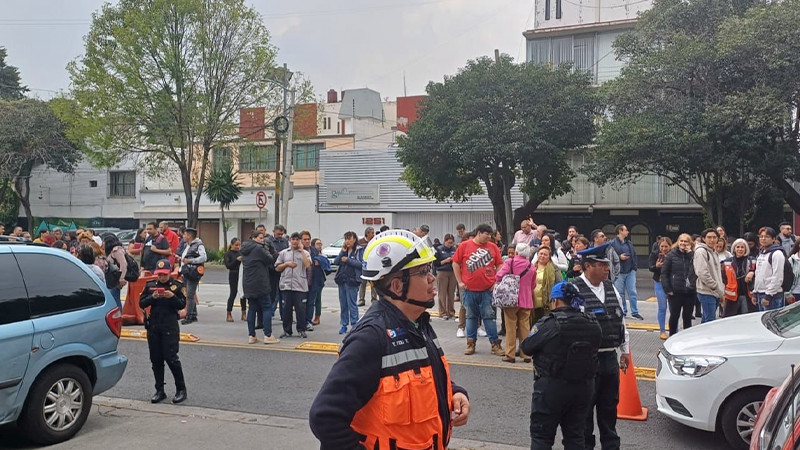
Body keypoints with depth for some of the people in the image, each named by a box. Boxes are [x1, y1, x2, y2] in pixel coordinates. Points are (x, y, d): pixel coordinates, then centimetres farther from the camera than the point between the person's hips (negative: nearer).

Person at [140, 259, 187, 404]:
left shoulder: (177, 286, 2)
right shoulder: (150, 286, 10)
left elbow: (182, 305, -3)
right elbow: (141, 303, 5)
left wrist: (172, 297, -19)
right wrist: (152, 297, -12)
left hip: (170, 326, -4)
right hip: (153, 326, 4)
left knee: (171, 357, -9)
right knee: (156, 359, 8)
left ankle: (181, 389, 4)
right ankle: (160, 391, 18)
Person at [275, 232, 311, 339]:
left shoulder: (305, 253, 7)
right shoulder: (283, 253, 13)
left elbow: (307, 265, -11)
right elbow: (277, 268, 13)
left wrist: (302, 250, -9)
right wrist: (286, 264, -4)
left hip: (300, 286, -2)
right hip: (286, 285, 2)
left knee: (301, 308, -1)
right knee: (286, 309, 4)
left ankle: (301, 330, 11)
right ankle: (287, 331, 14)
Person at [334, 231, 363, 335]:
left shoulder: (359, 250, -4)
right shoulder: (344, 250, 15)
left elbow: (361, 264, -15)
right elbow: (336, 262, 6)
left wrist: (348, 260, -15)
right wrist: (342, 251, -4)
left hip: (352, 280, -6)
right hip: (341, 279, 6)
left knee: (352, 304, -5)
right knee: (343, 304, 10)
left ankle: (354, 325, 2)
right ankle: (344, 324, 18)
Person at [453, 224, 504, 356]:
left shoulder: (493, 247, 4)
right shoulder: (464, 246, -1)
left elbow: (499, 265, 7)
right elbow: (455, 263, 2)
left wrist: (497, 282, -1)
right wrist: (459, 282, -1)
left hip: (488, 289, 1)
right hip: (469, 289, 0)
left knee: (490, 316, 2)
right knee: (471, 316, 10)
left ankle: (495, 344, 9)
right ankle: (471, 343, 19)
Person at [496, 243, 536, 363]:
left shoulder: (510, 262, -8)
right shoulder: (531, 266, 5)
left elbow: (499, 276, -16)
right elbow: (533, 285, 12)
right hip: (526, 301, 3)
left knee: (511, 327, 4)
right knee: (525, 327, 9)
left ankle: (510, 354, 4)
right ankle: (526, 355, 10)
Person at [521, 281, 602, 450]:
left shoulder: (548, 325, -18)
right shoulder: (593, 325, -2)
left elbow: (526, 347, -11)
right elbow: (595, 347, 5)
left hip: (551, 387, -5)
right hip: (584, 387, 5)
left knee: (541, 436, 8)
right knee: (575, 436, 16)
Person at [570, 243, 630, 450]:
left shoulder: (611, 289, 9)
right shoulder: (575, 290, -14)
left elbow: (621, 320, 17)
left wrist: (625, 350, 17)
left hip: (610, 357, 7)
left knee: (609, 407, 18)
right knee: (585, 409, 5)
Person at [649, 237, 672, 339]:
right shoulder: (655, 254, 0)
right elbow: (650, 267, -6)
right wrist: (656, 266, -27)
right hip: (660, 283, 0)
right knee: (662, 308, 4)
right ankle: (662, 331, 13)